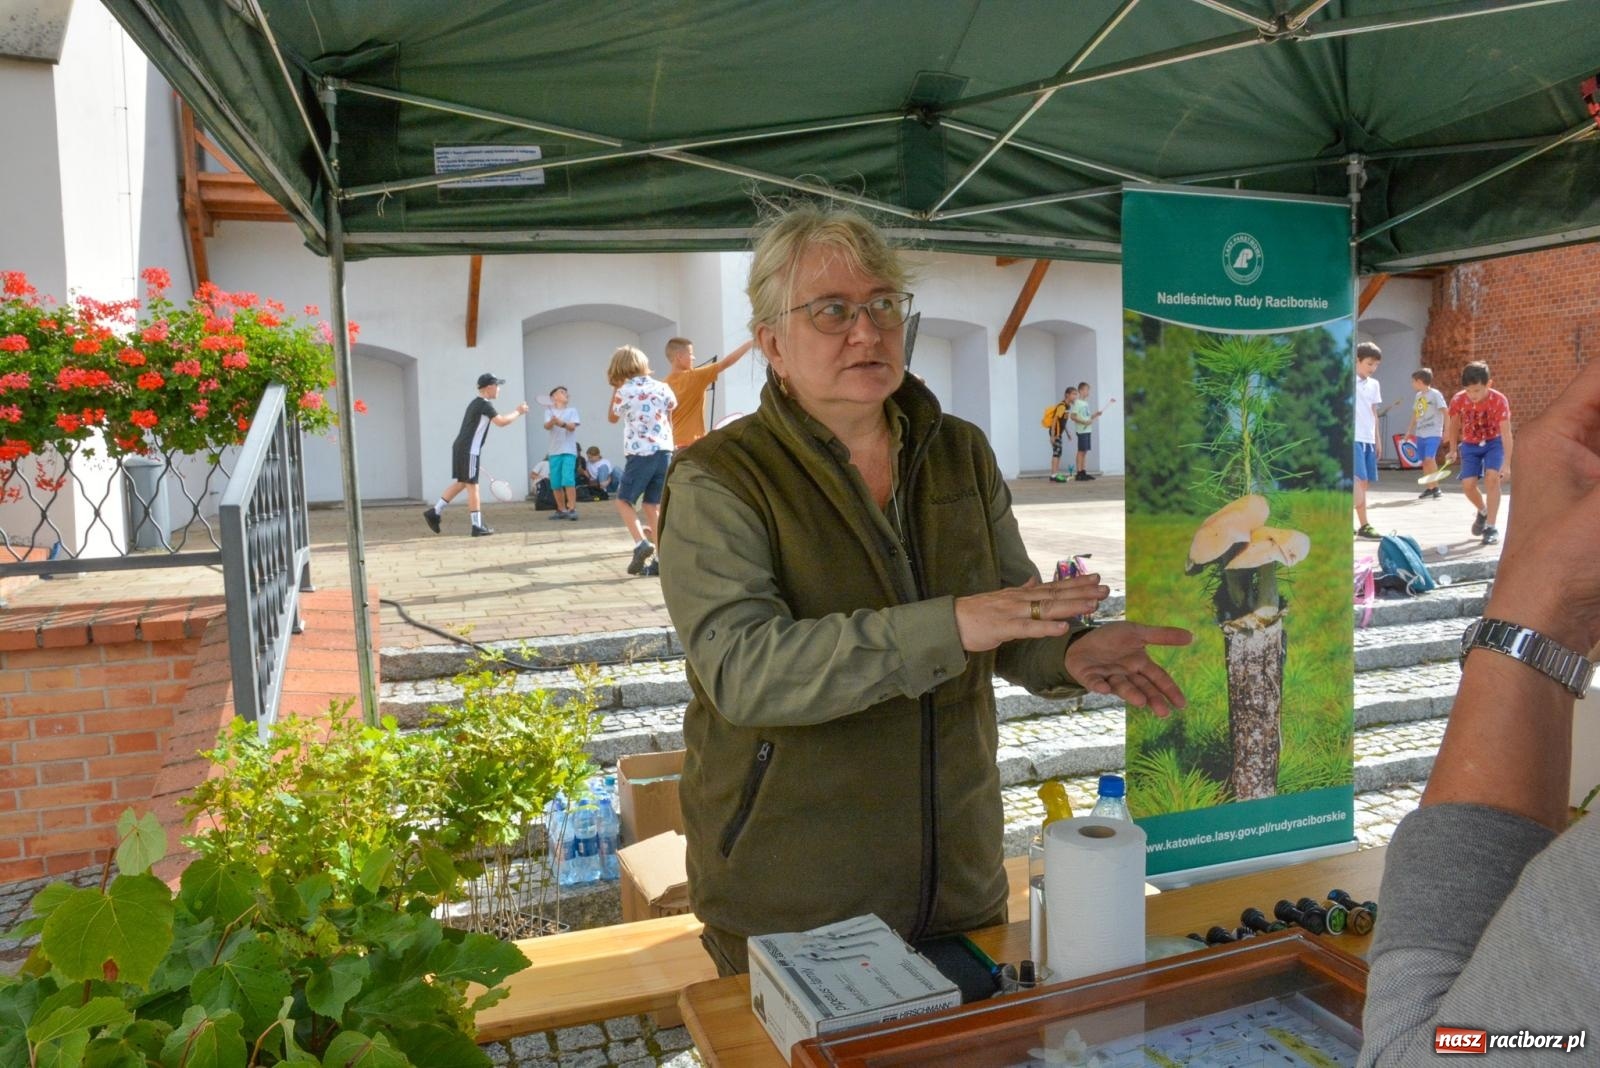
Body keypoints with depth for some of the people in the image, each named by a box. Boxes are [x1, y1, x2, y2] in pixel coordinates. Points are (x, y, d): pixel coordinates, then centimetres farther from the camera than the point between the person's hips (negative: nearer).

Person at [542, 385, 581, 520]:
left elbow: (572, 427, -7)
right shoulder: (549, 411, 10)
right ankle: (561, 510, 15)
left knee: (568, 480, -15)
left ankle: (572, 509, -12)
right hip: (554, 451, 2)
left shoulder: (572, 410, 8)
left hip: (569, 450, -2)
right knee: (555, 483, 2)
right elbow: (547, 426, -8)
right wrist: (552, 422, -31)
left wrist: (562, 423, -27)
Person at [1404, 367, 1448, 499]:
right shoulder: (1418, 395, 13)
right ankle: (1430, 488, 15)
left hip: (1433, 434, -7)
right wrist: (1410, 430, 21)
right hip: (1420, 434, 7)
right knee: (1424, 462, 7)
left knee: (1429, 459, -18)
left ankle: (1436, 487, -10)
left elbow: (1444, 412, -11)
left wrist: (1447, 430, -17)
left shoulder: (1435, 394, -8)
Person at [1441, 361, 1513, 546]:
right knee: (1468, 484, -10)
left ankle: (1491, 527, -15)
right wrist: (1453, 450, 1)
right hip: (1470, 444, 2)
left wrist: (1507, 463, -36)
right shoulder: (1458, 400, -20)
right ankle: (1483, 511, 24)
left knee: (1492, 477, -22)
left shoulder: (1499, 400, -27)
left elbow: (1506, 432, -30)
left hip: (1494, 442, -2)